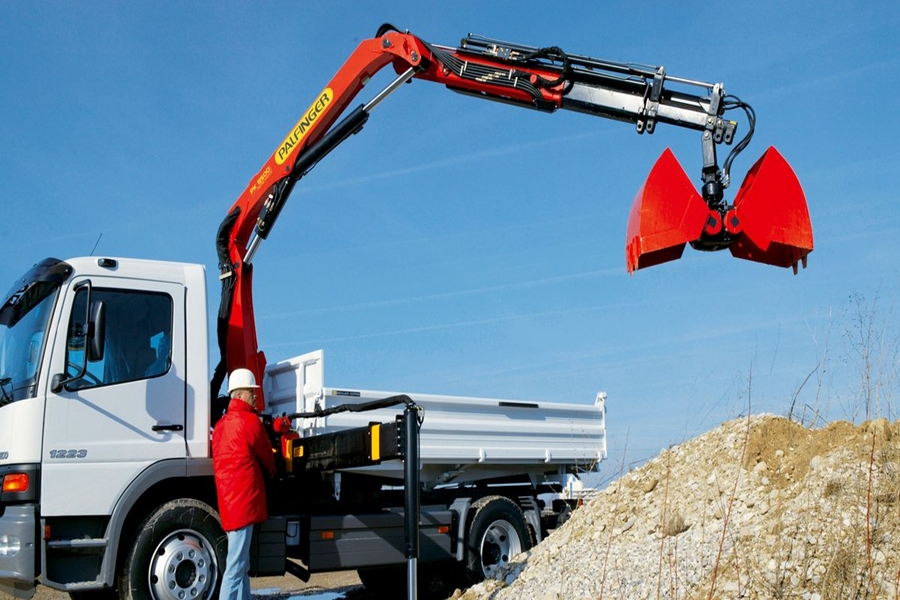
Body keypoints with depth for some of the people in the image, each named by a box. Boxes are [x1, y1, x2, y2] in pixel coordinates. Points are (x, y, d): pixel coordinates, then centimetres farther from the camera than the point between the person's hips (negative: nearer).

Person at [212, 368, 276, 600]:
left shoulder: (221, 424, 17)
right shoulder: (250, 421, -9)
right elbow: (267, 457, 3)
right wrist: (272, 473, 23)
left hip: (228, 502, 9)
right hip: (244, 501, -9)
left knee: (241, 565, 14)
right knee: (236, 567, -9)